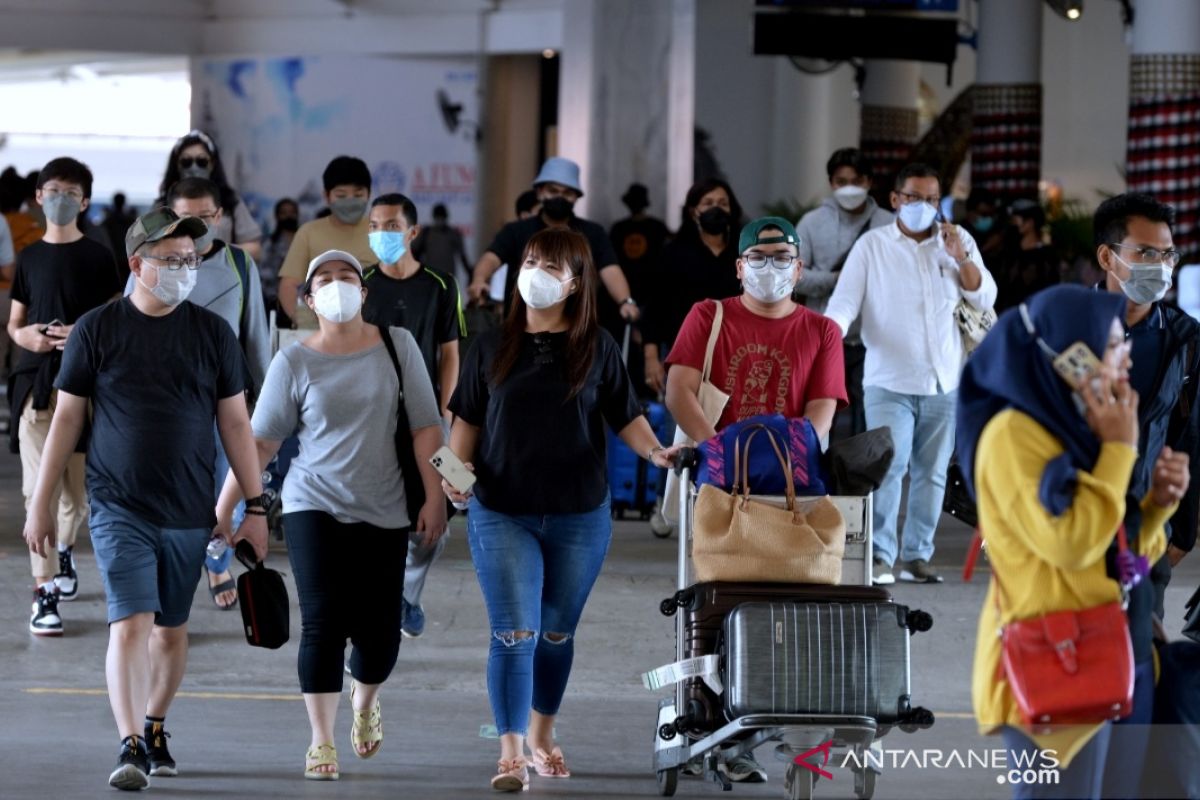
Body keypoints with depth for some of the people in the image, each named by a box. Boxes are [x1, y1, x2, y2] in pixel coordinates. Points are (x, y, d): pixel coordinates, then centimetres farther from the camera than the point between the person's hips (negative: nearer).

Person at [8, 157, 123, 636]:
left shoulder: (98, 258, 3)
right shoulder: (29, 258, 9)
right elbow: (14, 322, 16)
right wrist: (22, 334, -7)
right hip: (36, 381, 1)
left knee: (78, 486, 8)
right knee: (39, 487, -9)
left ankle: (65, 550, 40)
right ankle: (45, 592, -10)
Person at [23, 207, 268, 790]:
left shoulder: (212, 334, 5)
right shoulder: (97, 330, -1)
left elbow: (235, 424, 8)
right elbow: (66, 419, 3)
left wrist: (256, 507, 4)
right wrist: (39, 504, 2)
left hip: (188, 513, 3)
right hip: (119, 509, -3)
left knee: (171, 629, 11)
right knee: (130, 625, -14)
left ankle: (155, 731, 29)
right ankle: (130, 747, -18)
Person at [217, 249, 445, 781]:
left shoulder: (396, 346, 1)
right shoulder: (294, 363, -2)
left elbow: (425, 426, 2)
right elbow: (260, 441, 0)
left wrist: (434, 498, -4)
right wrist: (224, 505, -4)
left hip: (384, 512, 1)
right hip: (315, 507, -1)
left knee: (379, 631, 1)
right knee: (323, 623, -11)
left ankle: (365, 704, 34)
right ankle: (321, 742, -2)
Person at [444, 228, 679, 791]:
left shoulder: (596, 348, 3)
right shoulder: (491, 348, 5)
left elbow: (625, 417, 5)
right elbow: (468, 419, 9)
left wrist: (655, 452, -12)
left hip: (579, 515, 1)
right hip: (502, 513, -1)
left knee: (557, 633, 11)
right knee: (515, 632, -10)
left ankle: (542, 736, 28)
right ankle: (511, 752, -11)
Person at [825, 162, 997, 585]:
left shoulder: (957, 240, 10)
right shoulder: (872, 245, 4)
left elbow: (985, 297, 5)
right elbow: (845, 301, -1)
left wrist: (961, 258, -11)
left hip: (944, 382, 3)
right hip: (889, 381, -3)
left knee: (932, 472, 5)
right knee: (889, 467, -16)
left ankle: (917, 556, 12)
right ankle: (880, 556, -15)